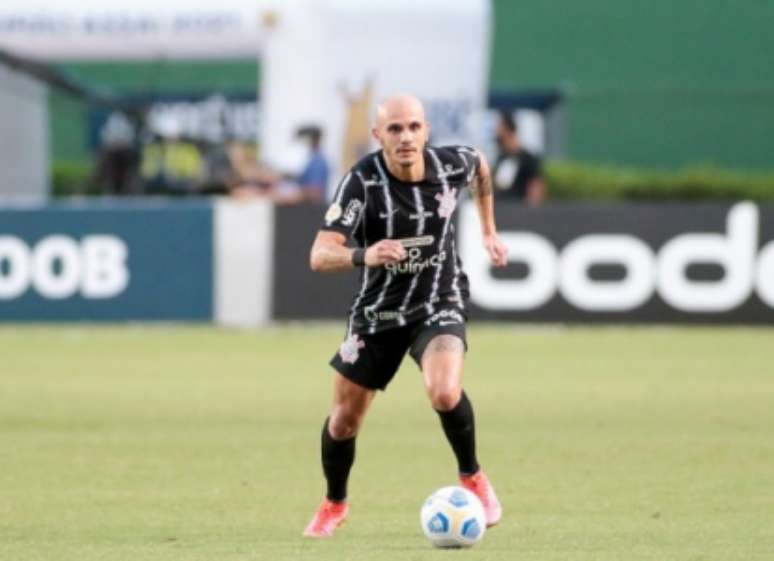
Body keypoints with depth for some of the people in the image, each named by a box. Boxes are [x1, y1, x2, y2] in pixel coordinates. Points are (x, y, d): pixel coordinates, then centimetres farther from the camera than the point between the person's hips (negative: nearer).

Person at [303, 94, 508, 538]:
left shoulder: (453, 165, -16)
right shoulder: (362, 182, -24)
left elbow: (481, 165, 12)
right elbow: (319, 255, -33)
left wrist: (489, 230, 16)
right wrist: (362, 256, -52)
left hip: (439, 304, 0)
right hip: (378, 312, 0)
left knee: (445, 393, -28)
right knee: (345, 418, 8)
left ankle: (473, 478, 0)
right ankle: (334, 505, 37)